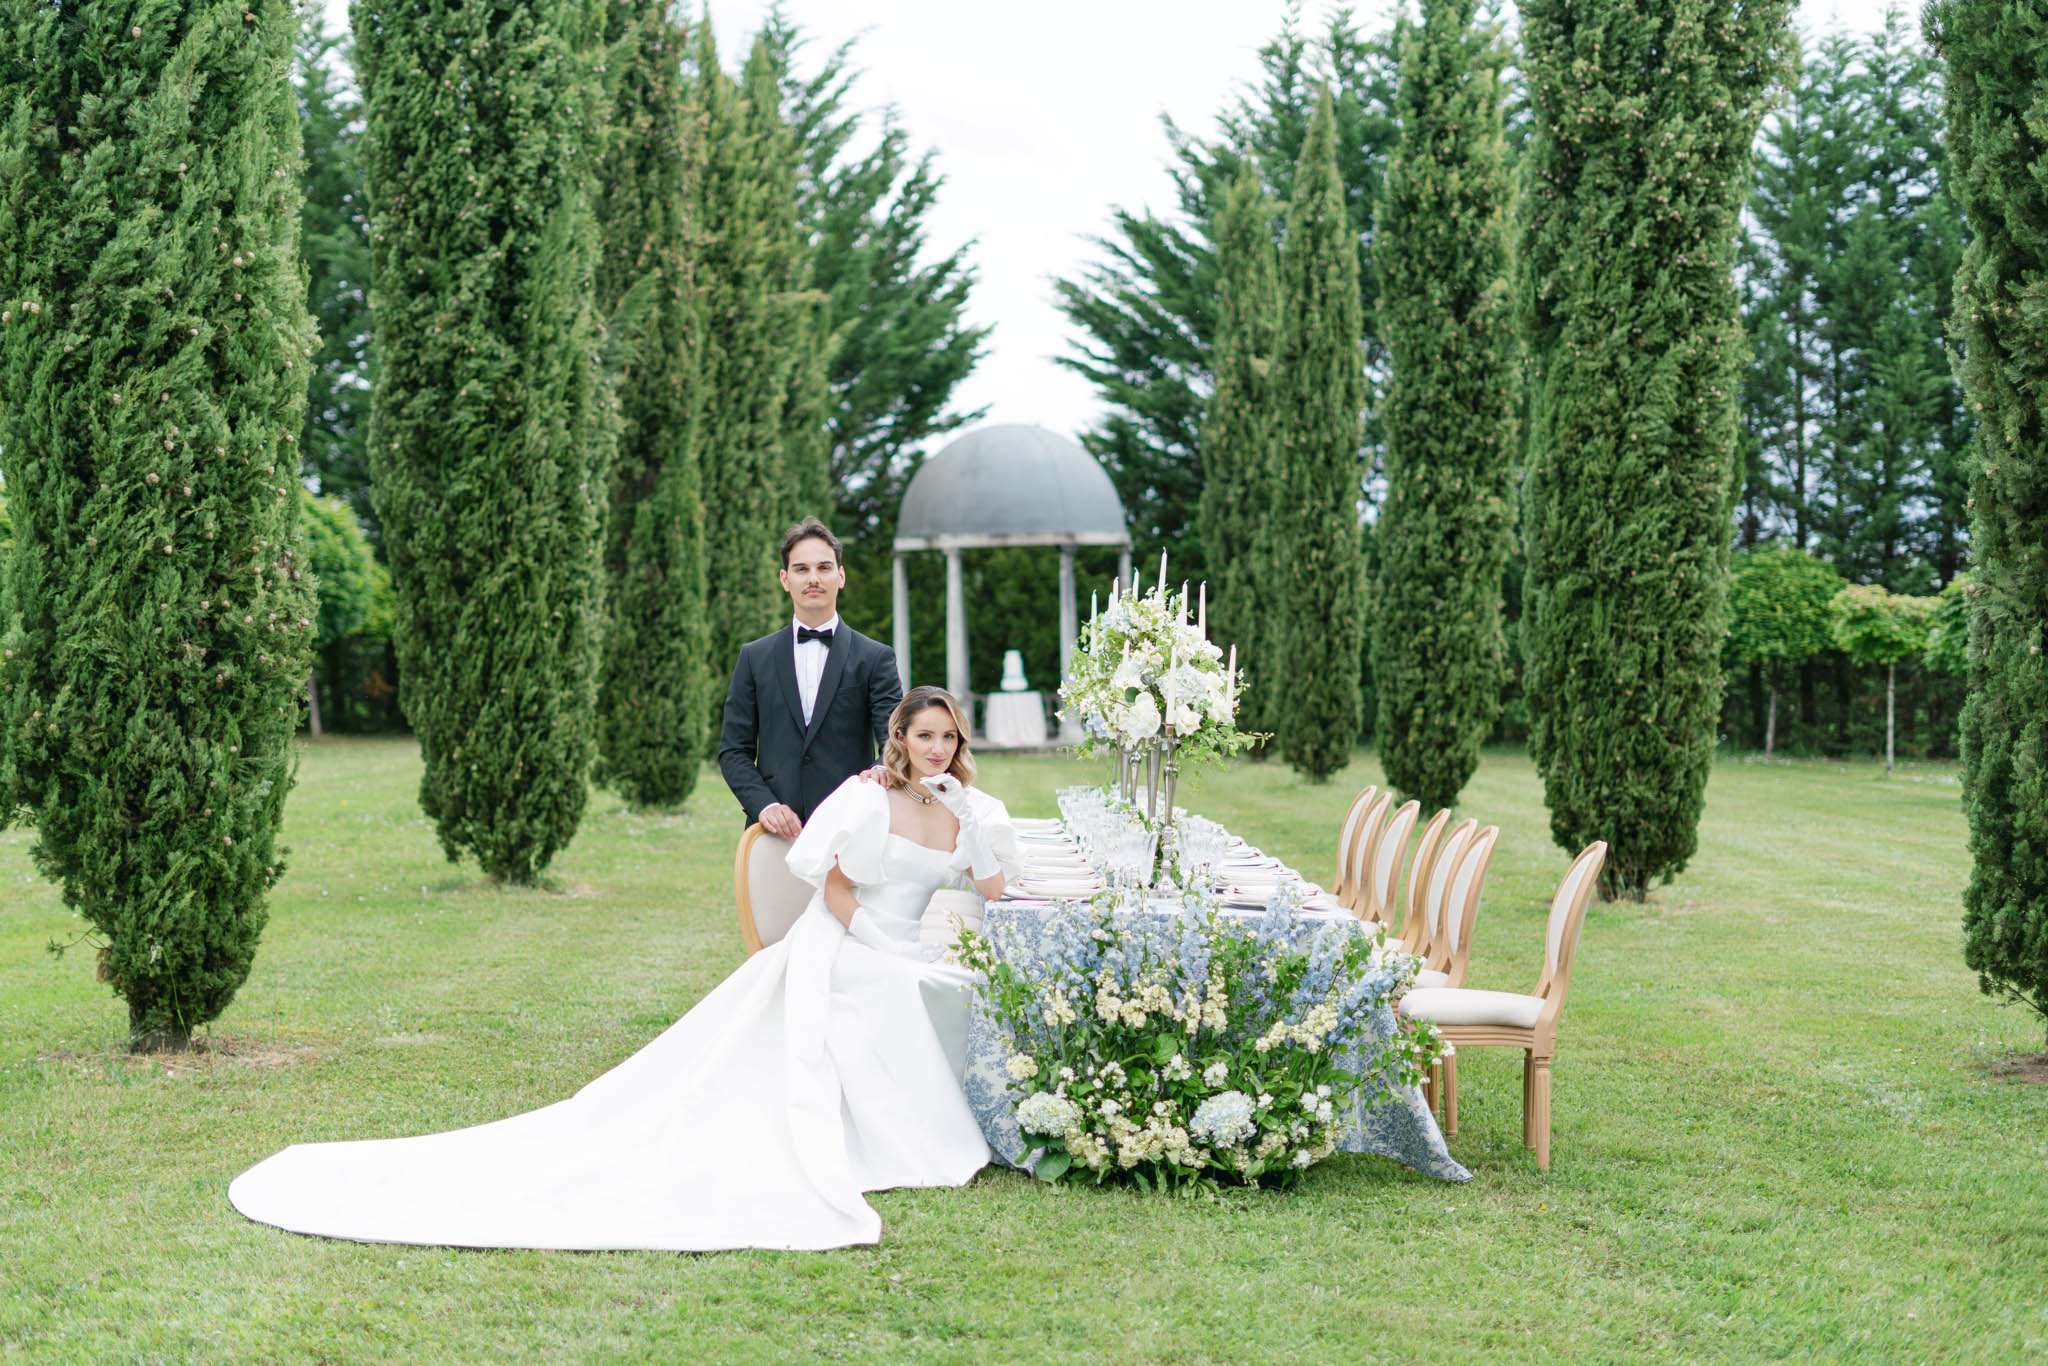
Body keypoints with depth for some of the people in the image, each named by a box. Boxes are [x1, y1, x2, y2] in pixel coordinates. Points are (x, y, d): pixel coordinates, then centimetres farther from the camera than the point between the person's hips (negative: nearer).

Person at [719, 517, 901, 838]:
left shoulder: (875, 658, 5)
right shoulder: (755, 657, 11)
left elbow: (895, 740, -2)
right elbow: (733, 749, 9)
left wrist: (883, 771, -26)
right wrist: (764, 805, -8)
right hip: (775, 833, 1)